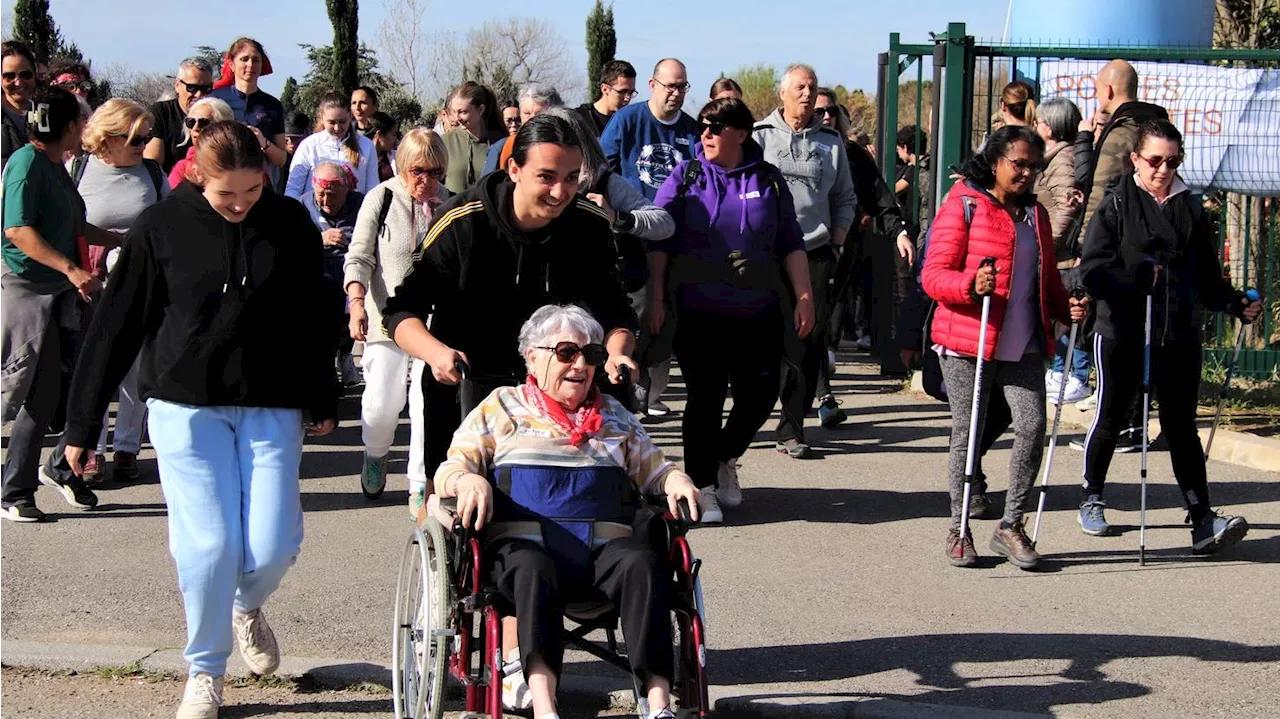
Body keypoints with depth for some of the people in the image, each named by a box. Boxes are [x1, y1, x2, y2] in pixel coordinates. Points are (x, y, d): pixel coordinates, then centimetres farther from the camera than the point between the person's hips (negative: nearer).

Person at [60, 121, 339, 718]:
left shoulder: (291, 225, 0)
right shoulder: (162, 228, -5)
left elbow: (315, 318, 12)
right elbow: (116, 327, -1)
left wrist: (322, 402, 17)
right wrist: (81, 425, 0)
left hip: (271, 409, 2)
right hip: (186, 405, -1)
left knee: (273, 546, -5)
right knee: (208, 546, -6)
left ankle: (247, 607, 30)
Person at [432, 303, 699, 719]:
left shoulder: (614, 415, 30)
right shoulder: (501, 407, 21)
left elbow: (650, 468, 30)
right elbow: (451, 468, 13)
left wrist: (675, 480, 5)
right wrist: (468, 481, -12)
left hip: (604, 543, 2)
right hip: (524, 541, -2)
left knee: (643, 564, -33)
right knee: (533, 570, -39)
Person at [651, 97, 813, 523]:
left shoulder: (768, 180, 7)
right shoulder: (685, 178, 3)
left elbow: (792, 245, 11)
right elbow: (658, 243, 1)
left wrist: (804, 297, 4)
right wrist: (655, 301, -6)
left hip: (758, 313, 2)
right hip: (698, 312, -2)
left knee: (759, 395, 2)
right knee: (705, 397, -3)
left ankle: (725, 459, 29)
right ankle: (703, 486, 9)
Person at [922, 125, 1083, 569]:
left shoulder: (1035, 214, 18)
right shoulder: (963, 205, -1)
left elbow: (1046, 279, 27)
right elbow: (933, 275, -8)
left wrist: (1067, 307, 7)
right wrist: (971, 284, -27)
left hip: (1024, 346, 5)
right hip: (968, 343, -5)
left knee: (1032, 427, -7)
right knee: (966, 434, 2)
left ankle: (1010, 527, 6)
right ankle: (959, 530, 16)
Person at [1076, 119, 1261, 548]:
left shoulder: (1191, 209, 10)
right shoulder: (1116, 206, -1)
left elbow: (1208, 278, 15)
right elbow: (1092, 271, -11)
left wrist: (1236, 303, 1)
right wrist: (1139, 277, -25)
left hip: (1180, 336, 3)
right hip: (1122, 332, -2)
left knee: (1181, 426, 2)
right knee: (1110, 418, 10)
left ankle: (1203, 520, -3)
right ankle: (1091, 500, 30)